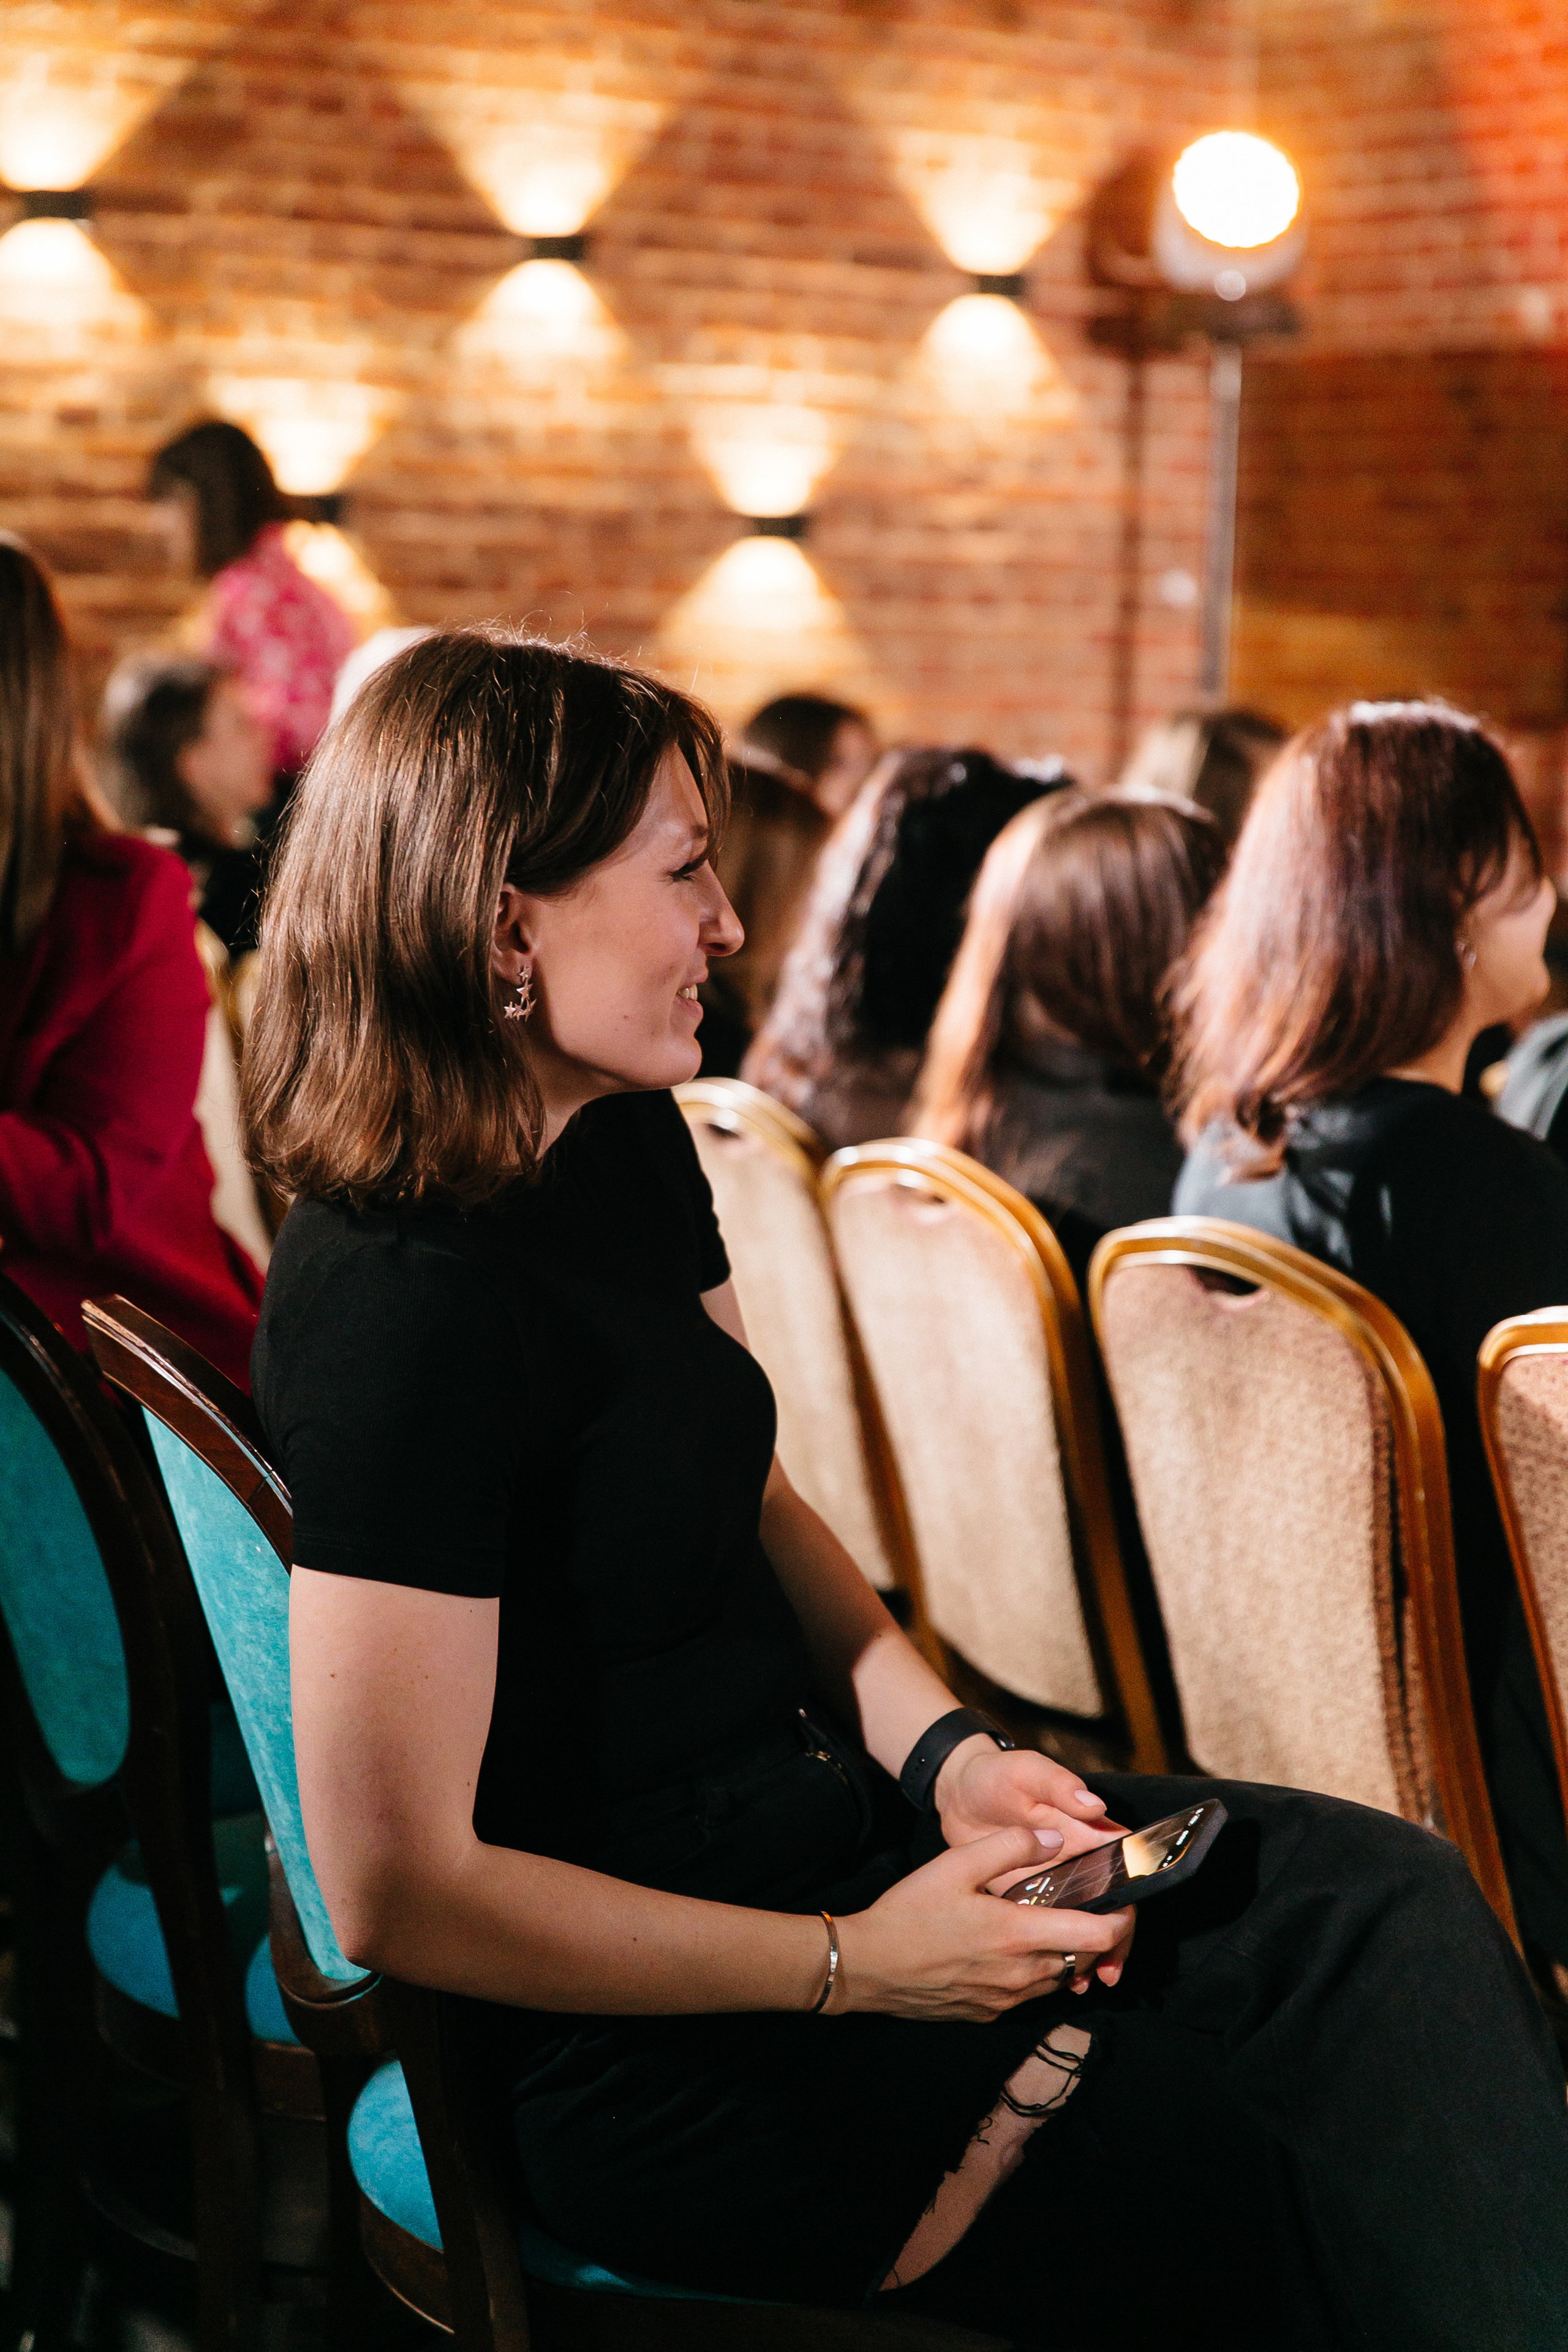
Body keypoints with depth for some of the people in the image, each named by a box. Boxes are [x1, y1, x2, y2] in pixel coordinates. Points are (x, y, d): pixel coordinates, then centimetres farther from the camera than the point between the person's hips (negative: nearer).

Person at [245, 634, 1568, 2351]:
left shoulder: (627, 1146, 5)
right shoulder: (401, 1306, -24)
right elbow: (397, 1887, -23)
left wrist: (946, 1754, -1)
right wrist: (854, 1966, -19)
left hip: (818, 1811, 9)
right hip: (657, 2054, -9)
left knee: (1390, 1904, -8)